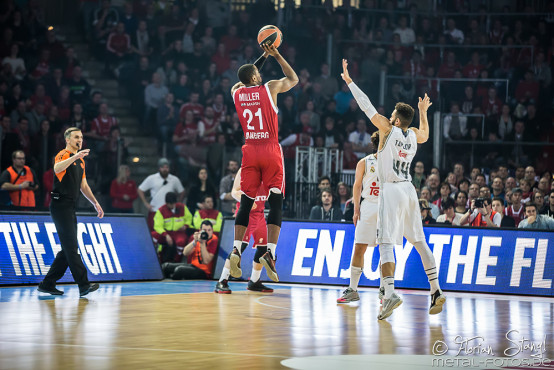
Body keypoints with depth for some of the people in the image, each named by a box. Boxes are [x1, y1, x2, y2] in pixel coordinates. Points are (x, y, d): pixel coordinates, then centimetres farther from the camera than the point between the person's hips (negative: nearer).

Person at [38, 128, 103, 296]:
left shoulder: (80, 161, 21)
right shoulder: (63, 155, -7)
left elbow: (83, 185, 28)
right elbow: (57, 168, -30)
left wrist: (95, 203, 23)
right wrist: (75, 156, -41)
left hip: (70, 208, 10)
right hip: (60, 205, -9)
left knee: (68, 249, 8)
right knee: (71, 247, -12)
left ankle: (47, 284, 14)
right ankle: (84, 285, -18)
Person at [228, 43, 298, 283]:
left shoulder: (236, 93, 7)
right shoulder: (270, 88, -3)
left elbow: (238, 85, 34)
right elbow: (294, 79, 16)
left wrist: (262, 57, 37)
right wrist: (276, 56, 18)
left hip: (250, 152, 3)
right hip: (271, 151, -3)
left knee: (246, 204, 7)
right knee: (276, 203, -2)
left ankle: (236, 249, -6)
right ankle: (270, 252, -15)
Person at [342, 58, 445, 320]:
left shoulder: (388, 130, -6)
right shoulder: (414, 135, 9)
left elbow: (367, 106, -2)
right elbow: (425, 134, 35)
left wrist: (349, 81, 5)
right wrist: (423, 111, 45)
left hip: (391, 189, -6)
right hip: (408, 190, 6)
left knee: (385, 243, -13)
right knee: (419, 242, 13)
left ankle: (390, 293, -29)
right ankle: (436, 291, 14)